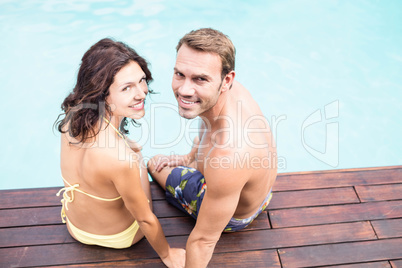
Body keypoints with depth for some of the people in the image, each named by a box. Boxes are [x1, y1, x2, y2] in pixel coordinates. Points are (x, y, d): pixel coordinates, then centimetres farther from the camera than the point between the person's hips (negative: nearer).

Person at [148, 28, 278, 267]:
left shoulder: (228, 156, -49)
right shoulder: (230, 90, -24)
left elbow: (204, 240, -32)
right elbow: (207, 130, 3)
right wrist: (189, 158, 15)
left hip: (235, 216, -6)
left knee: (156, 165, 16)